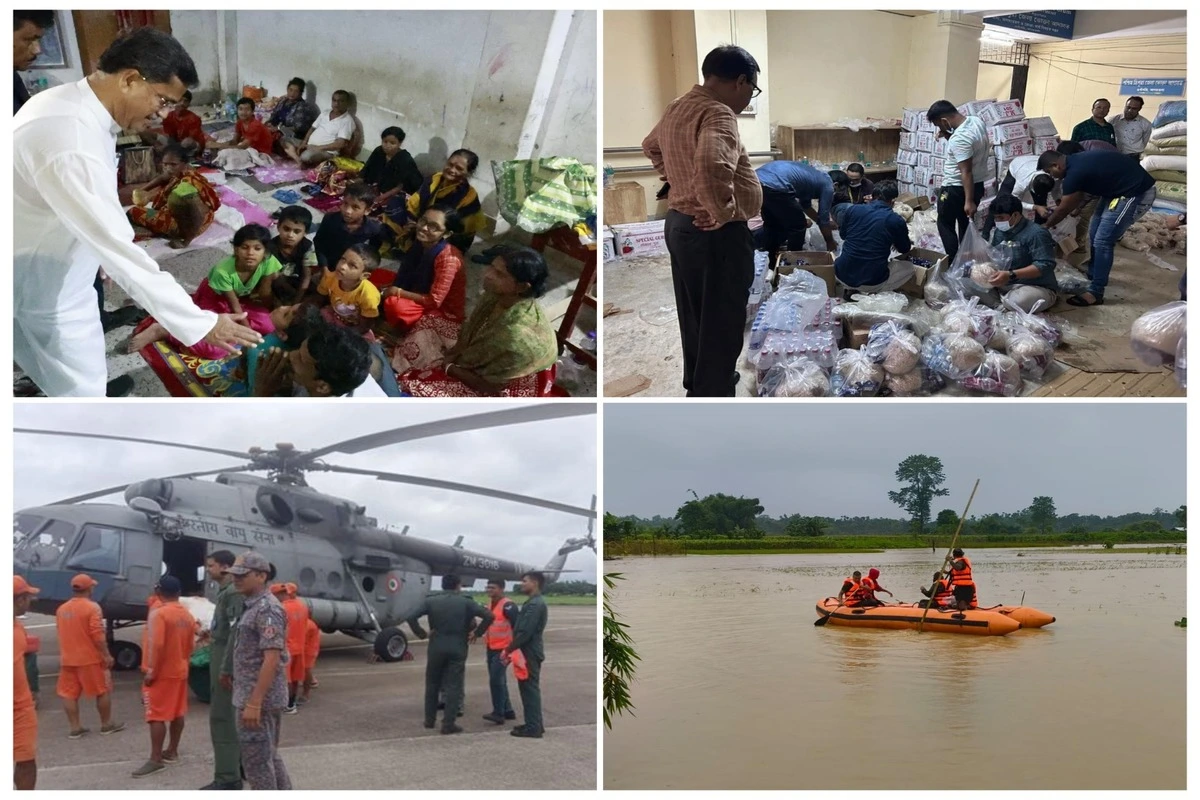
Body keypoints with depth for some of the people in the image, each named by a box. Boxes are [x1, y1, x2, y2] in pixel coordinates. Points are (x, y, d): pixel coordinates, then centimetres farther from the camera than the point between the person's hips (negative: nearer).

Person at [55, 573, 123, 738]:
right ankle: (107, 725, 14)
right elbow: (98, 635, -19)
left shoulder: (61, 609, 7)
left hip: (67, 658, 6)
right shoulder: (92, 607, -14)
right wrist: (106, 655, -14)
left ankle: (74, 727, 8)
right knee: (103, 691, 7)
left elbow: (61, 633, 16)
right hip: (90, 658, -5)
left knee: (69, 693, 9)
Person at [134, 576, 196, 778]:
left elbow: (157, 645, -24)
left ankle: (155, 759, -8)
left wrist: (151, 671, -19)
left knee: (157, 716, -7)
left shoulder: (159, 614, -17)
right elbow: (190, 645, 12)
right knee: (177, 713, 14)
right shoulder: (188, 616, 8)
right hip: (180, 671, 8)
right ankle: (172, 751, 24)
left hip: (161, 673, -8)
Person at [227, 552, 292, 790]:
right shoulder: (252, 607, 14)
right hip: (253, 697, 10)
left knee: (256, 761, -4)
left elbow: (272, 658, -24)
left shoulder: (267, 609, -18)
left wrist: (253, 703, -26)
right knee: (269, 757, 16)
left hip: (258, 699, -10)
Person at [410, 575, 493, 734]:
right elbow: (488, 616, -11)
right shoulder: (466, 603, -2)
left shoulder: (431, 601, 1)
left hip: (436, 648, 2)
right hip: (457, 649, -2)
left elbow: (412, 616, -8)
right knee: (453, 687, 2)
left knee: (432, 684, 17)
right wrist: (477, 633, -1)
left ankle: (430, 720, 25)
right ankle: (448, 724, -1)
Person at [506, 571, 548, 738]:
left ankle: (533, 727, -2)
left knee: (529, 689, -6)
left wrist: (509, 649, -15)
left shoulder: (534, 604, -18)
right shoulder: (534, 603, 16)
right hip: (530, 652, 10)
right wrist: (511, 648, 13)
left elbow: (525, 632, -23)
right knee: (530, 688, 15)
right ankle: (534, 724, 22)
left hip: (529, 653, -10)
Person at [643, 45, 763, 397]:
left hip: (679, 223, 10)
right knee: (721, 324, 1)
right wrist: (722, 212, -26)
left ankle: (697, 385, 36)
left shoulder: (678, 106, 8)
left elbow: (651, 146, 28)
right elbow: (712, 167, -41)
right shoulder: (718, 114, -22)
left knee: (696, 316, 22)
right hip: (716, 235, -10)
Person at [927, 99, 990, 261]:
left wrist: (969, 200, -25)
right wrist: (948, 136, 2)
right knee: (966, 224, 20)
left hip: (956, 188, -9)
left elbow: (966, 172, -28)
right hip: (978, 184, 9)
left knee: (945, 224, 8)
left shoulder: (959, 139, -29)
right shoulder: (977, 121, -2)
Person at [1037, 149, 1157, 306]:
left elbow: (1063, 209, -7)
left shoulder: (1074, 174, -20)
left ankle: (1095, 293, -5)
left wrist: (1046, 226, 9)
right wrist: (1053, 216, 30)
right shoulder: (1076, 162, 8)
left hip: (1136, 194, -10)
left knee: (1103, 241, -10)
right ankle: (1094, 275, 33)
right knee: (1095, 234, 16)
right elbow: (1080, 196, 24)